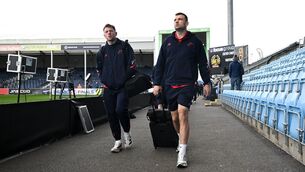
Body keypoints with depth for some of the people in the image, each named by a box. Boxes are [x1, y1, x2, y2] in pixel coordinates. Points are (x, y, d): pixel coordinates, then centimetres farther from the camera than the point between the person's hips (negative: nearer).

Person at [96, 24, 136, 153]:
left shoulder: (124, 46, 3)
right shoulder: (102, 51, 13)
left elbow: (132, 65, -3)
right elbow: (98, 69, 23)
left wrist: (124, 80, -7)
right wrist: (104, 81, 10)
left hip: (123, 86, -4)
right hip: (108, 88, 4)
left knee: (120, 110, -20)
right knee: (111, 114, 4)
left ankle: (127, 133, 7)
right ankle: (118, 141, 15)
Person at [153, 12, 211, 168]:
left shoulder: (194, 41, 5)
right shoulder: (167, 41, 11)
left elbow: (203, 63, 9)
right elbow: (160, 64, 11)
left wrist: (206, 82, 7)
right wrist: (157, 83, 5)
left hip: (187, 84, -3)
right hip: (170, 85, 4)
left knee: (182, 114, -18)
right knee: (175, 118, 10)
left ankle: (182, 154, -15)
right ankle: (182, 140, 37)